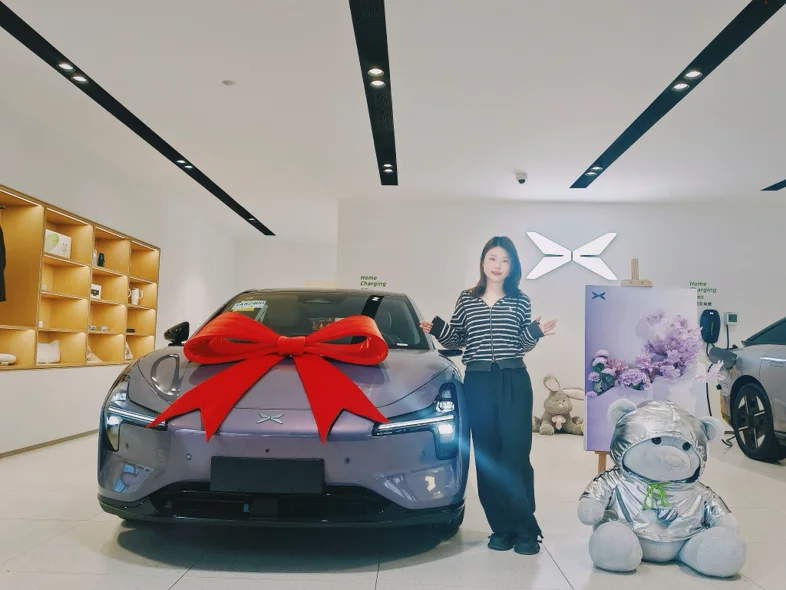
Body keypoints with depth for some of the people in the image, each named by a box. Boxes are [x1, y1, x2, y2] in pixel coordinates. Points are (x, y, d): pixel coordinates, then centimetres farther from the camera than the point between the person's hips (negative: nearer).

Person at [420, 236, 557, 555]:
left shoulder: (520, 301, 7)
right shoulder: (466, 299, 8)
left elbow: (524, 345, 9)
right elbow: (457, 340, 13)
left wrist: (535, 332, -11)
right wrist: (437, 329, -5)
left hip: (514, 382, -1)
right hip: (478, 383, 1)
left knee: (516, 454, -5)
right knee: (487, 457, 4)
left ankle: (525, 530, 3)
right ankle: (502, 528, 14)